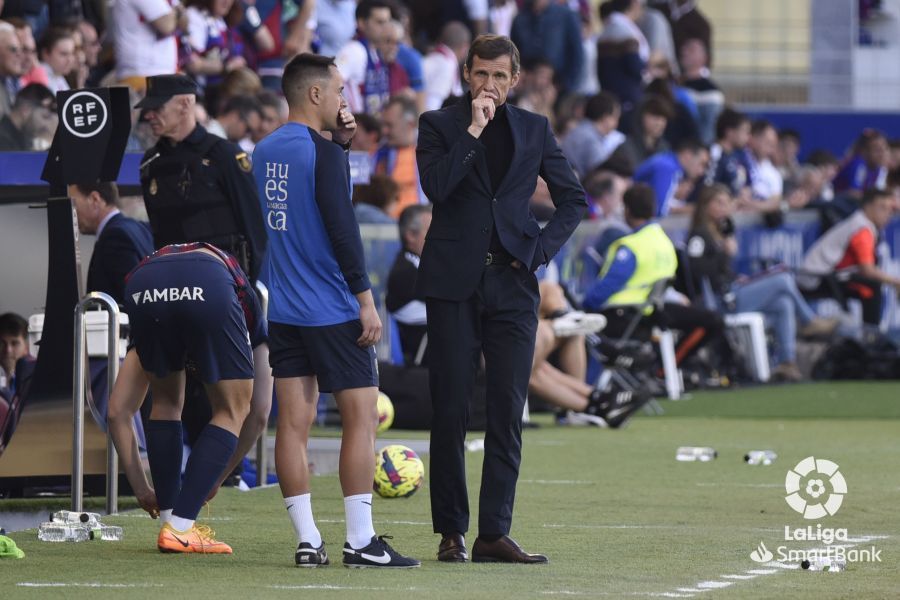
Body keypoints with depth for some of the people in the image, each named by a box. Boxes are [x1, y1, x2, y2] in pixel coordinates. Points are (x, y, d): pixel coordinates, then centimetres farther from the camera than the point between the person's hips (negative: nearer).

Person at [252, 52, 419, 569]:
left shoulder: (265, 152, 11)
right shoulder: (323, 155, -13)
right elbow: (342, 227, -18)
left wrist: (339, 142, 16)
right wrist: (366, 299, -15)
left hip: (284, 311, 7)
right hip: (333, 311, -7)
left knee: (295, 421, 4)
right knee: (361, 417, -1)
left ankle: (308, 542, 3)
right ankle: (360, 542, -3)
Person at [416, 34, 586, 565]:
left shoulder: (534, 129, 11)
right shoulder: (439, 124, 4)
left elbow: (573, 198, 16)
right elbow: (435, 186, -13)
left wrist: (542, 249, 2)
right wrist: (474, 130, -14)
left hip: (512, 282, 2)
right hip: (454, 282, -2)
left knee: (508, 411, -2)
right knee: (451, 411, 0)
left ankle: (494, 532, -1)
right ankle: (452, 531, 6)